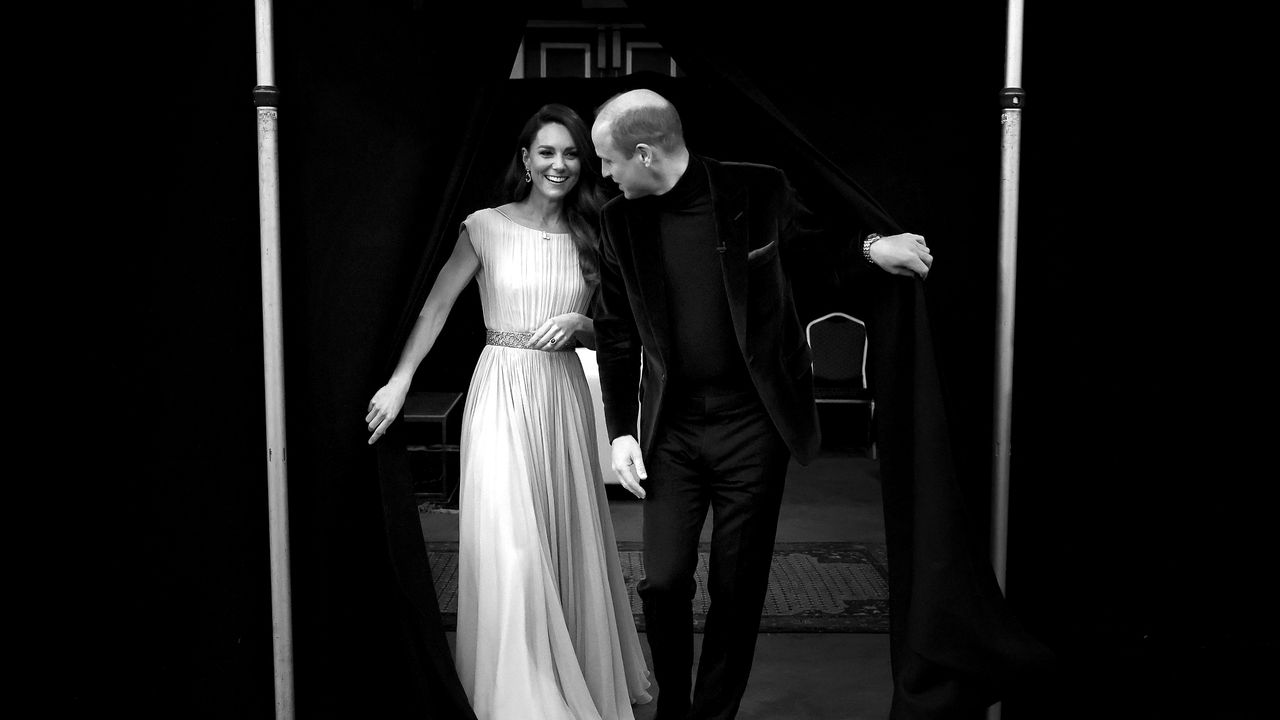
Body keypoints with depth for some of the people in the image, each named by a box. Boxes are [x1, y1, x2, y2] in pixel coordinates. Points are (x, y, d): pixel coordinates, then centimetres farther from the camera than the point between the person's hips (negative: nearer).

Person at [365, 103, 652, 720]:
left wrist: (576, 326, -9)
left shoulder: (588, 239, 8)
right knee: (509, 541, -7)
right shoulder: (486, 227, -2)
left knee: (569, 539, 11)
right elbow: (437, 306, 1)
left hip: (564, 396, 4)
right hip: (502, 391, -3)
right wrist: (399, 382, -6)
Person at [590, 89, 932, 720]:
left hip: (753, 425, -2)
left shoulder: (759, 191, -9)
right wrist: (620, 431, 2)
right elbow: (615, 332, 7)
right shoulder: (619, 222, 0)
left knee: (736, 590, 6)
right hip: (671, 431, 2)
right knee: (663, 581, -1)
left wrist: (867, 245, -10)